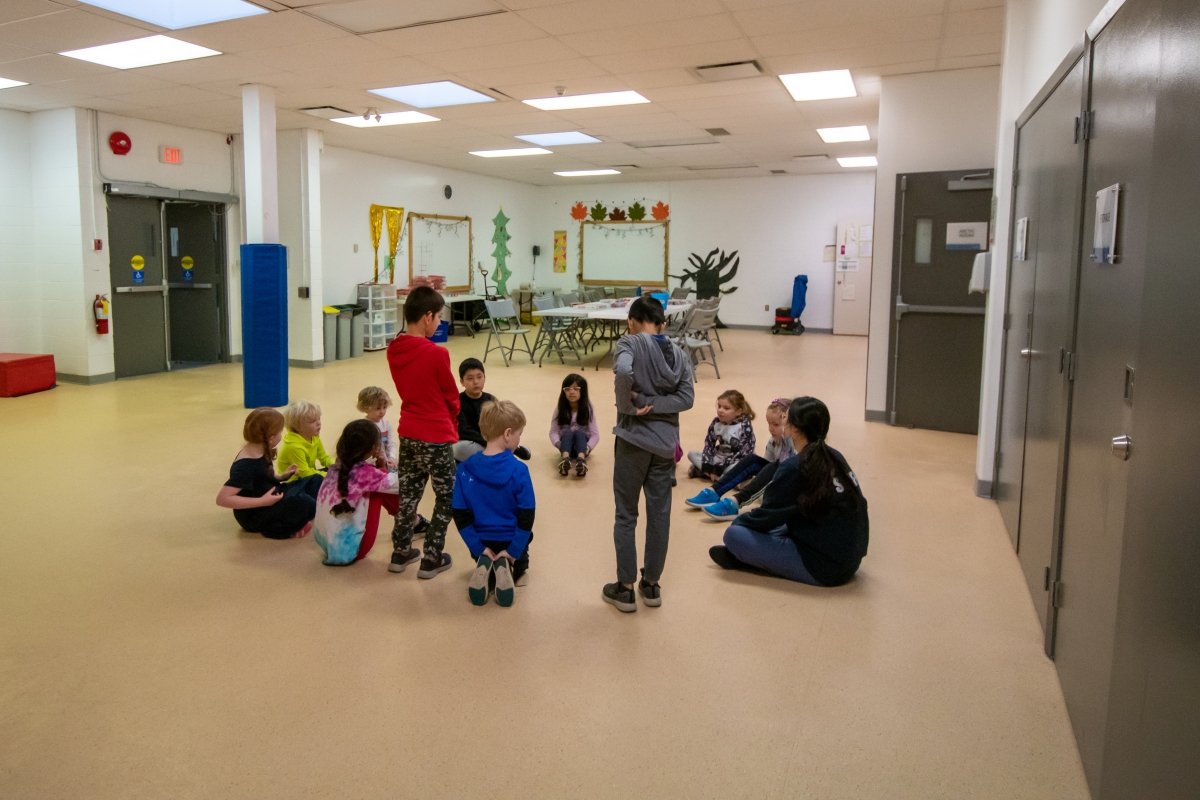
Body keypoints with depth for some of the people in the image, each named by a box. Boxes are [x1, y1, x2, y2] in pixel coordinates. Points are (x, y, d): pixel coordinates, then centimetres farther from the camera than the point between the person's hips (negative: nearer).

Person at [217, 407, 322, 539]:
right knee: (302, 503, -31)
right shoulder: (246, 465, -27)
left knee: (315, 481, 7)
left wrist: (281, 477, 4)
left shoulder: (260, 452, 0)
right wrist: (262, 501, -31)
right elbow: (222, 499, -33)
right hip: (255, 515, -9)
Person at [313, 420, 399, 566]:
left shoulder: (338, 465, 0)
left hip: (323, 539, 7)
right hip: (346, 547, -7)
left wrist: (377, 463, 2)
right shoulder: (365, 473, -18)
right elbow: (402, 484, -12)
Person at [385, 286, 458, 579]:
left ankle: (400, 552, 28)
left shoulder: (393, 351, -1)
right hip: (437, 436, -6)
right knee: (446, 497, 10)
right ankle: (431, 559, 13)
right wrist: (452, 426, 10)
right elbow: (452, 397, -8)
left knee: (408, 492, 20)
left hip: (408, 433, 6)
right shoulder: (437, 354, -20)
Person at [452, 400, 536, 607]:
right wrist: (514, 551, -11)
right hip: (511, 540, -2)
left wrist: (478, 548, -5)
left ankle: (484, 568, -3)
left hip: (482, 541, 2)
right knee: (519, 565, 31)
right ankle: (506, 568, -5)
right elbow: (526, 517, -19)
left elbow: (460, 516, -10)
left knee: (484, 559, 34)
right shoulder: (519, 470, -20)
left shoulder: (465, 469, -12)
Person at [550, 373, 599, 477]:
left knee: (579, 432, -33)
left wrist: (588, 448, -27)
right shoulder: (560, 410, -1)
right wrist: (558, 444, -25)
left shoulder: (588, 410, -5)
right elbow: (553, 431, -4)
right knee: (567, 433, -32)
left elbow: (595, 434, -8)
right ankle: (565, 459, -62)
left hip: (582, 442, -1)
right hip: (566, 446, 1)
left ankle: (581, 460, -62)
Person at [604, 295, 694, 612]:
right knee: (660, 514, 12)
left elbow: (623, 371, -29)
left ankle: (625, 588, 14)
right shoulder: (678, 353, 8)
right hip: (665, 442, 4)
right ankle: (651, 584, 23)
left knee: (626, 515, 7)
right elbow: (686, 397, -3)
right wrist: (653, 404, -9)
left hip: (634, 438, -4)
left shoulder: (630, 343, -7)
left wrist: (628, 403, -15)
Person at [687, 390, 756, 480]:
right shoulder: (716, 422, -3)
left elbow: (744, 453, -21)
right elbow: (709, 444, -2)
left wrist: (718, 468, -26)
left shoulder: (745, 427, -17)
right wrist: (707, 466, -19)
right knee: (692, 454, -5)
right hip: (719, 458, 5)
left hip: (736, 462, -5)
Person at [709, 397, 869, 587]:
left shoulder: (795, 467, -18)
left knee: (734, 534, -9)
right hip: (850, 559, 8)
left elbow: (767, 516, -9)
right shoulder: (835, 458, 5)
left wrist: (738, 521, 13)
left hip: (823, 567, -8)